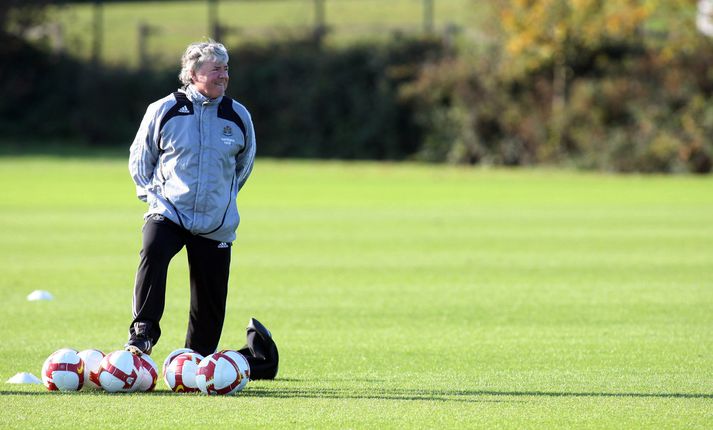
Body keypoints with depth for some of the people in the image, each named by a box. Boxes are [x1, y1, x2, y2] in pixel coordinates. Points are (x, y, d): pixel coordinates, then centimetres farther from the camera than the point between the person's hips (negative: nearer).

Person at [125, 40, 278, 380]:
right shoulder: (163, 110, -2)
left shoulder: (238, 116, 5)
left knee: (209, 303, 1)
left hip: (215, 223, 2)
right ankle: (142, 335, -28)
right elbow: (139, 158, 12)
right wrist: (151, 193, 3)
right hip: (168, 212, -2)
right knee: (153, 252, -34)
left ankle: (197, 359, 28)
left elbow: (244, 162, 22)